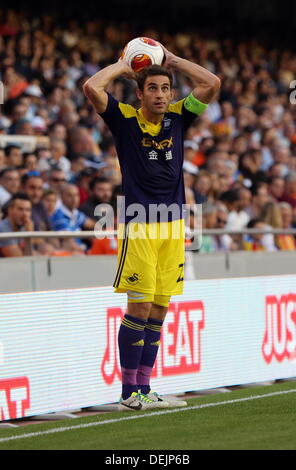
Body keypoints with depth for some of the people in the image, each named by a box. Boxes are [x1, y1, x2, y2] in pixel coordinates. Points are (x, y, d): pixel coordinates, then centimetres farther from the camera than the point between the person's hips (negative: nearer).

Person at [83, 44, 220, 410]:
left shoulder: (177, 117, 10)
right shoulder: (125, 119, -1)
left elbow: (211, 83, 5)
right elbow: (92, 87, -14)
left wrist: (173, 61, 9)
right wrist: (123, 65, 1)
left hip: (173, 226, 5)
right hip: (138, 226, -5)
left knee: (159, 311, 7)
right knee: (139, 308, -7)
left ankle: (144, 389, 13)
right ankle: (129, 392, 0)